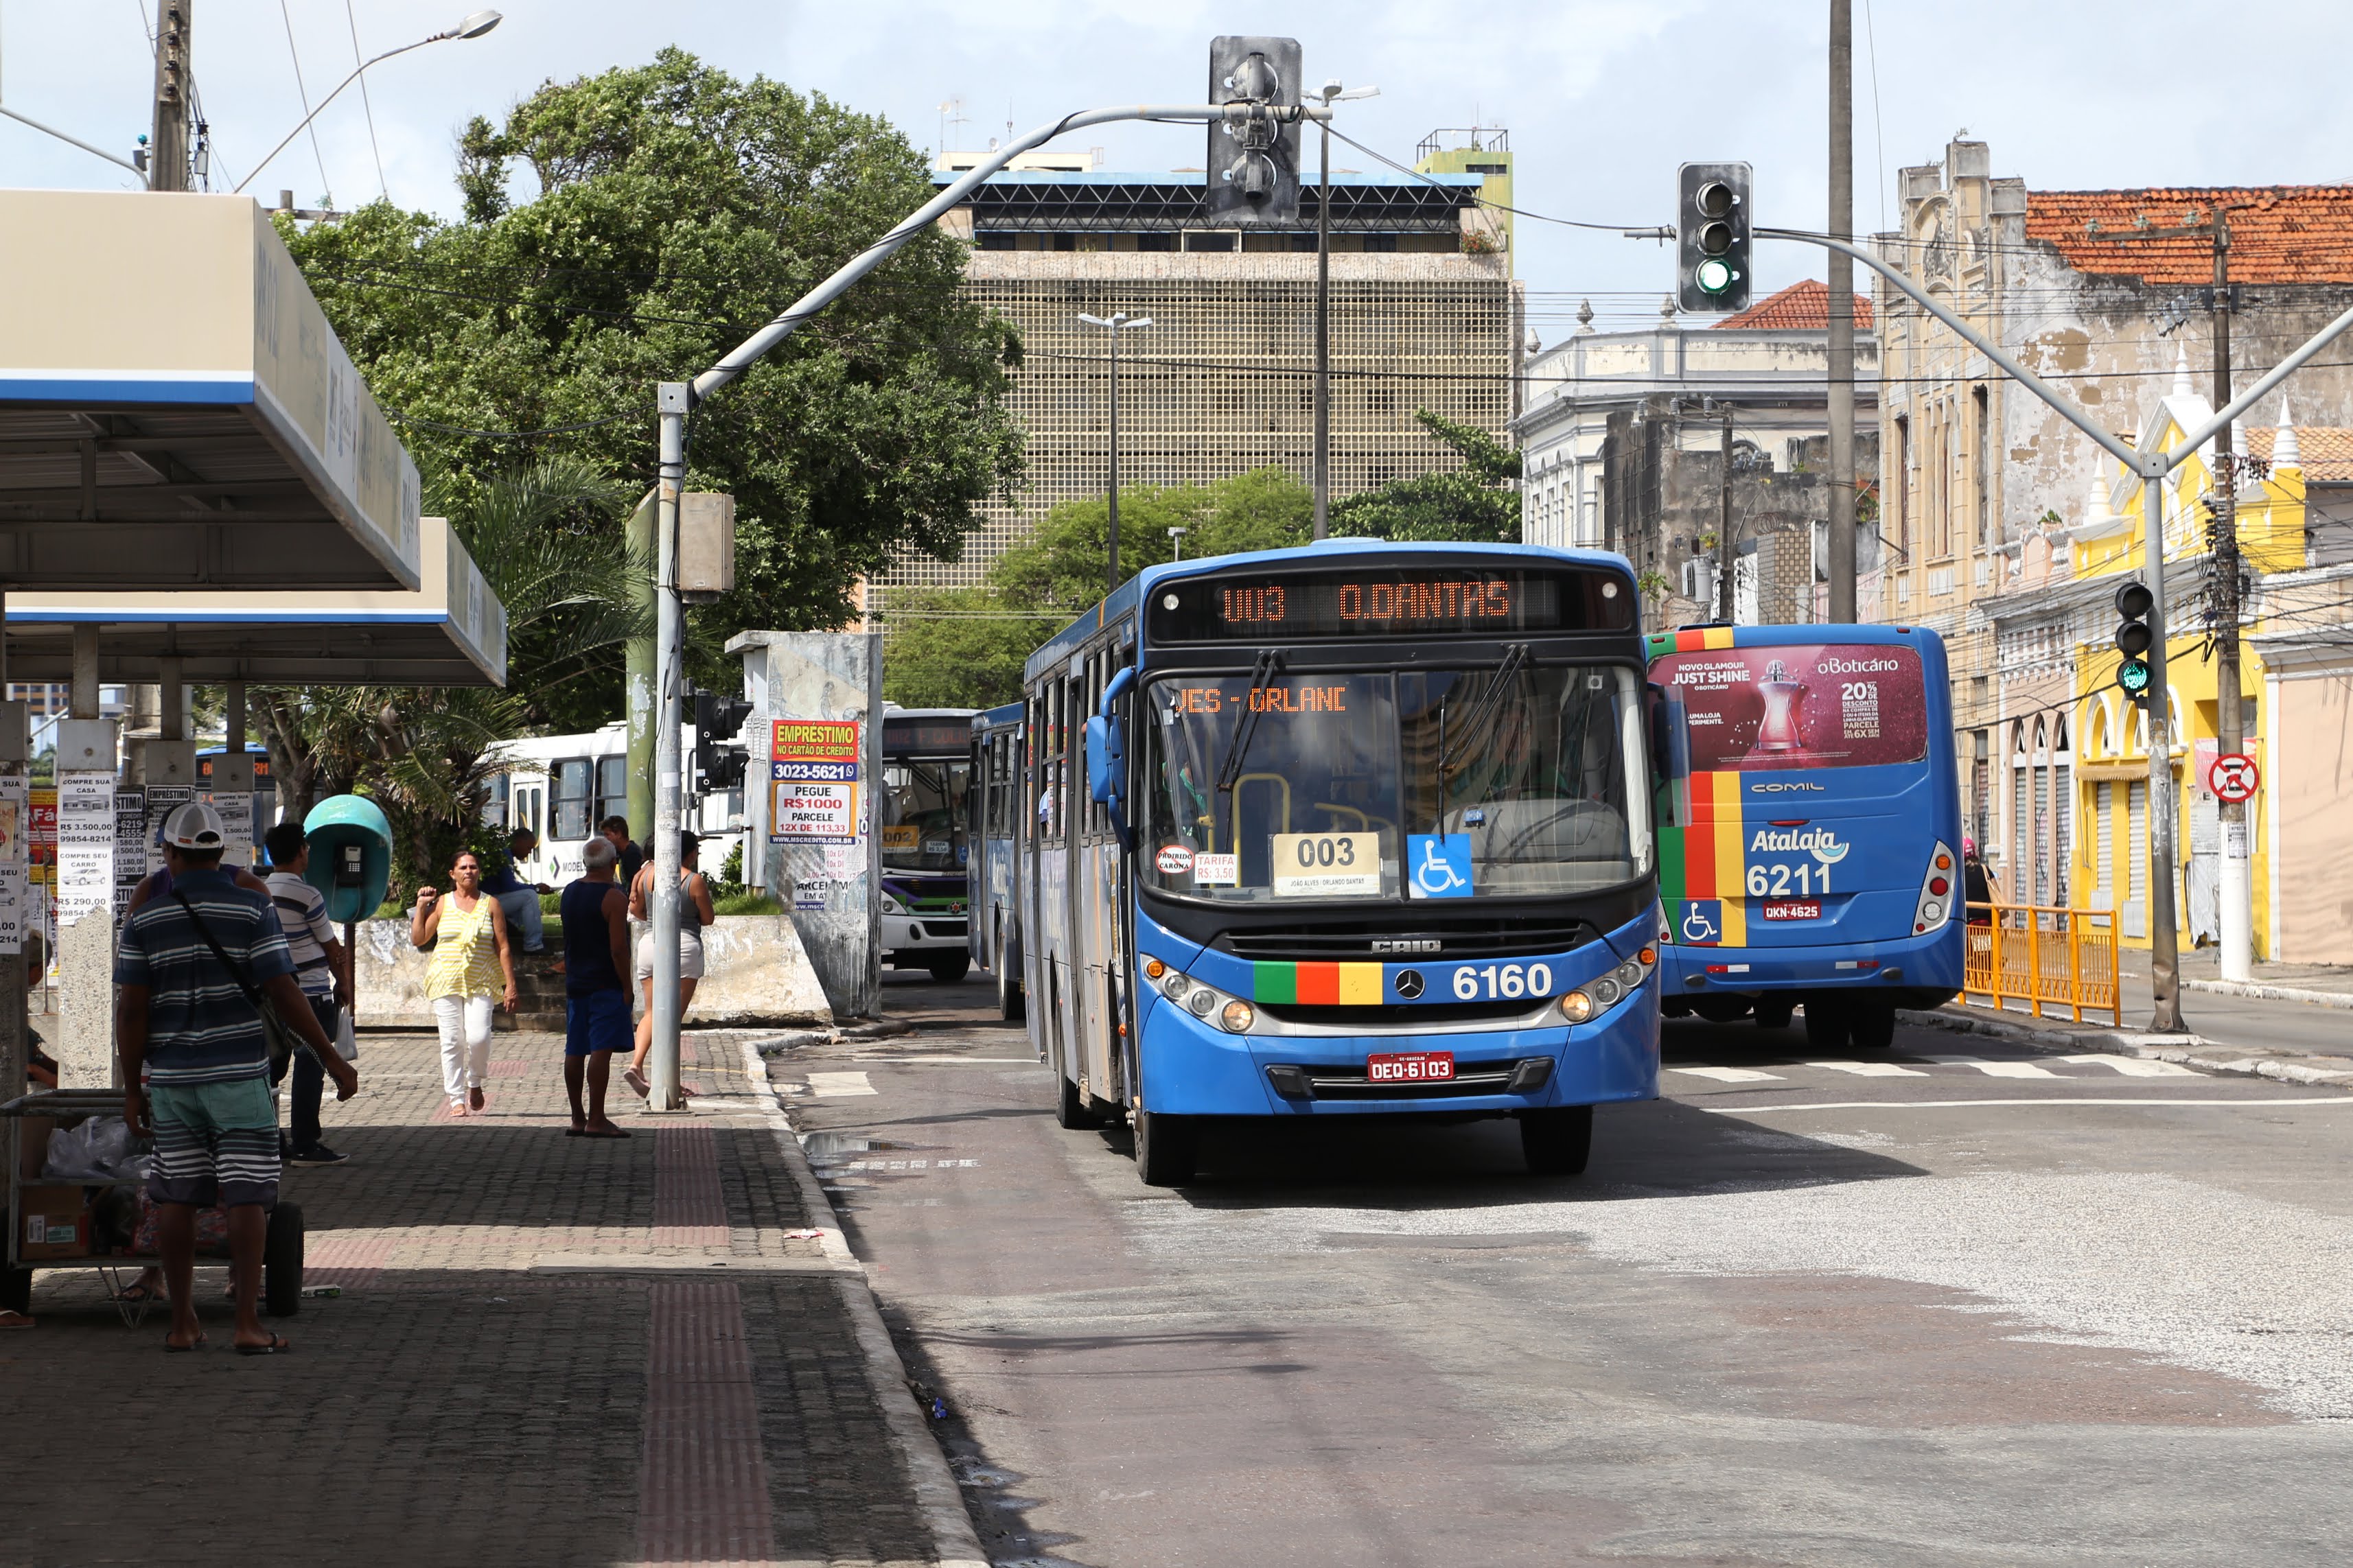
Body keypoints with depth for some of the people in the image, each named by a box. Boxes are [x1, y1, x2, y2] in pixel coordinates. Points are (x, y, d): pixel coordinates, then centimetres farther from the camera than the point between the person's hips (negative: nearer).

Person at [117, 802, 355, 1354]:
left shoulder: (145, 919, 0)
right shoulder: (252, 909, -5)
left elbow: (131, 1009, -2)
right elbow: (283, 993, -10)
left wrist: (133, 1087, 5)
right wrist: (332, 1059, -3)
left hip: (171, 1075, 2)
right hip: (238, 1073, -2)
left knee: (176, 1198, 9)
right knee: (246, 1197, -2)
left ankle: (182, 1323, 11)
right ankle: (248, 1324, -7)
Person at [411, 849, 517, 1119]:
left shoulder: (491, 905, 6)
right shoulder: (442, 904, 7)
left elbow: (503, 948, 5)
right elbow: (418, 939, 7)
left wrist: (510, 984, -1)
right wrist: (421, 907, -1)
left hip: (481, 983, -1)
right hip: (446, 982, 1)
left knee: (478, 1037, -16)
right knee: (452, 1041, -3)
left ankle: (475, 1083, 11)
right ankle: (457, 1099, 4)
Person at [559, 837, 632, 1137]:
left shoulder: (568, 894, 10)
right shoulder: (613, 898, -13)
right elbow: (618, 948, -17)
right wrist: (627, 986, -11)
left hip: (575, 984, 8)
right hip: (606, 985, -7)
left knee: (575, 1052, 10)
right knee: (601, 1050, -8)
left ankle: (578, 1119, 16)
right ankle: (596, 1120, -11)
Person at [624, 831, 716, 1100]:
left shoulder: (647, 875, 3)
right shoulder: (695, 881, -9)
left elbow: (635, 910, 10)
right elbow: (708, 919, -3)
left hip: (650, 943, 4)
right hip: (684, 946, -4)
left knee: (652, 1012, 9)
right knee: (674, 1015, 0)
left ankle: (636, 1064, -12)